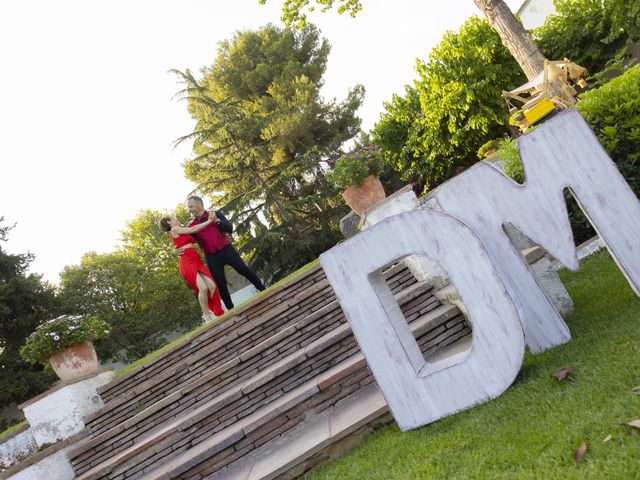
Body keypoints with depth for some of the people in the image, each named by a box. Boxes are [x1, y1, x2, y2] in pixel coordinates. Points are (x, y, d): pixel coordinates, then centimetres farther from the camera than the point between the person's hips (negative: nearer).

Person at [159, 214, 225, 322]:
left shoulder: (180, 231, 25)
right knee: (203, 288, -20)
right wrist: (209, 221, 1)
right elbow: (193, 230, -5)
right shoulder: (174, 229, 1)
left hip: (197, 261, 8)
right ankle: (207, 315, -7)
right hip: (187, 262, -8)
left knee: (212, 286, -7)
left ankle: (219, 313, 1)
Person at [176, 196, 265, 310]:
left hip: (227, 250, -2)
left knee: (245, 271, -5)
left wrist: (216, 220, -22)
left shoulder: (215, 214, 1)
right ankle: (231, 309, 16)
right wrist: (177, 250, -11)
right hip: (212, 257, 2)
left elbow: (230, 228, -8)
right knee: (220, 284, 4)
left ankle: (264, 291, 9)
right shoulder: (191, 226, 5)